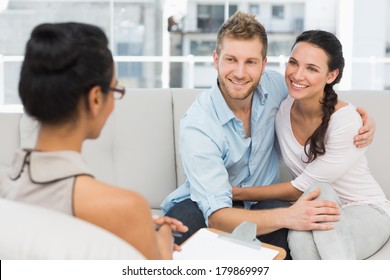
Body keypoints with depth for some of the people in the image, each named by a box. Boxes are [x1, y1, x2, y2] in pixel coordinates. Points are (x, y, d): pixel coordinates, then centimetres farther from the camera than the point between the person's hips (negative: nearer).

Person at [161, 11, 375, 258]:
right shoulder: (197, 125, -24)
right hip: (204, 207, -3)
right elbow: (216, 216, -31)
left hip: (262, 202, 3)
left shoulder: (273, 85, -10)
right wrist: (287, 216, -46)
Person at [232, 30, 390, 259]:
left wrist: (236, 193, -15)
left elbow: (302, 188, -20)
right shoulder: (282, 109, -7)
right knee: (300, 239, -34)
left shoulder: (346, 122, -24)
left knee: (318, 192, -37)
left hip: (366, 212, -3)